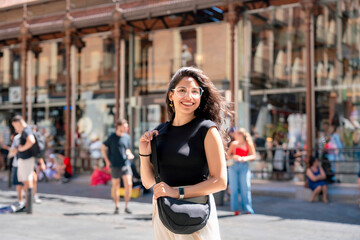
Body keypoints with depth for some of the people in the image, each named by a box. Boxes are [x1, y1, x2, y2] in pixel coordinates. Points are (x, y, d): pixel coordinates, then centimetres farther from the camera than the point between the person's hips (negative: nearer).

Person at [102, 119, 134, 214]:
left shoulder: (127, 137, 6)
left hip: (126, 164, 3)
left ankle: (126, 206, 4)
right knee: (115, 186, 5)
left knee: (128, 184, -9)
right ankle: (116, 206, 21)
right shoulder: (112, 137, -5)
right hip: (115, 166, -2)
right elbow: (103, 148, 5)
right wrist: (107, 161, -1)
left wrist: (130, 155, -3)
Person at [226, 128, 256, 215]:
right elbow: (227, 155, 10)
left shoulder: (248, 144, 2)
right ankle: (235, 209, 6)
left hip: (244, 166, -2)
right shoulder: (234, 144, 8)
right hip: (233, 166, 2)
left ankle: (247, 208, 7)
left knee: (245, 188, -3)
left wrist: (246, 158, -15)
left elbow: (253, 156, 3)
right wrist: (233, 157, -10)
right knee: (233, 188, 0)